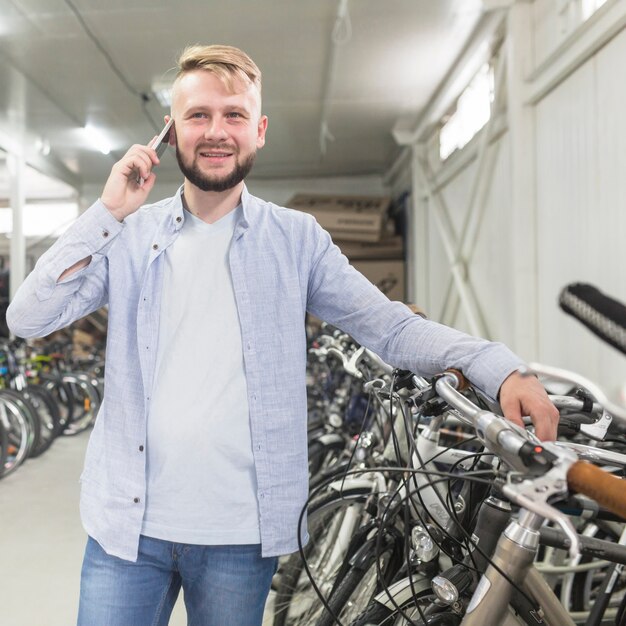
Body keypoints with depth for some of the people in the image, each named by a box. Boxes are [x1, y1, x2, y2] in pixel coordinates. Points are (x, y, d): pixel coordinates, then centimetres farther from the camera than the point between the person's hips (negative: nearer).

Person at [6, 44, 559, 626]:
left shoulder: (296, 239, 1)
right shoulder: (130, 235, 3)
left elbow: (391, 326, -3)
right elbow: (28, 318, -3)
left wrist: (499, 369, -17)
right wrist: (107, 212, -9)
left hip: (241, 533, 0)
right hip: (126, 522, 1)